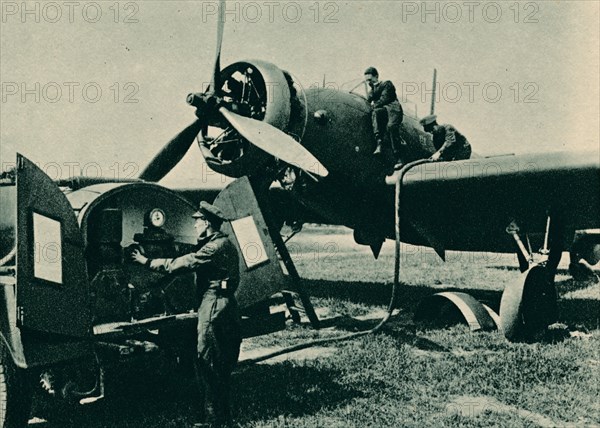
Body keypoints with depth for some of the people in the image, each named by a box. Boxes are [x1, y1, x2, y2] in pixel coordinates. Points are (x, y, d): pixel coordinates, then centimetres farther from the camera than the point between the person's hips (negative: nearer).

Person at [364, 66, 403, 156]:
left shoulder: (386, 83, 14)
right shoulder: (372, 89, 32)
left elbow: (384, 99, 0)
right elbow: (369, 99, 12)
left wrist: (375, 105, 5)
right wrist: (373, 87, 4)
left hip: (393, 107, -4)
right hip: (381, 110, 4)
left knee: (391, 125, -33)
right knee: (375, 112, -34)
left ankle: (397, 155, -34)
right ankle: (379, 144, -47)